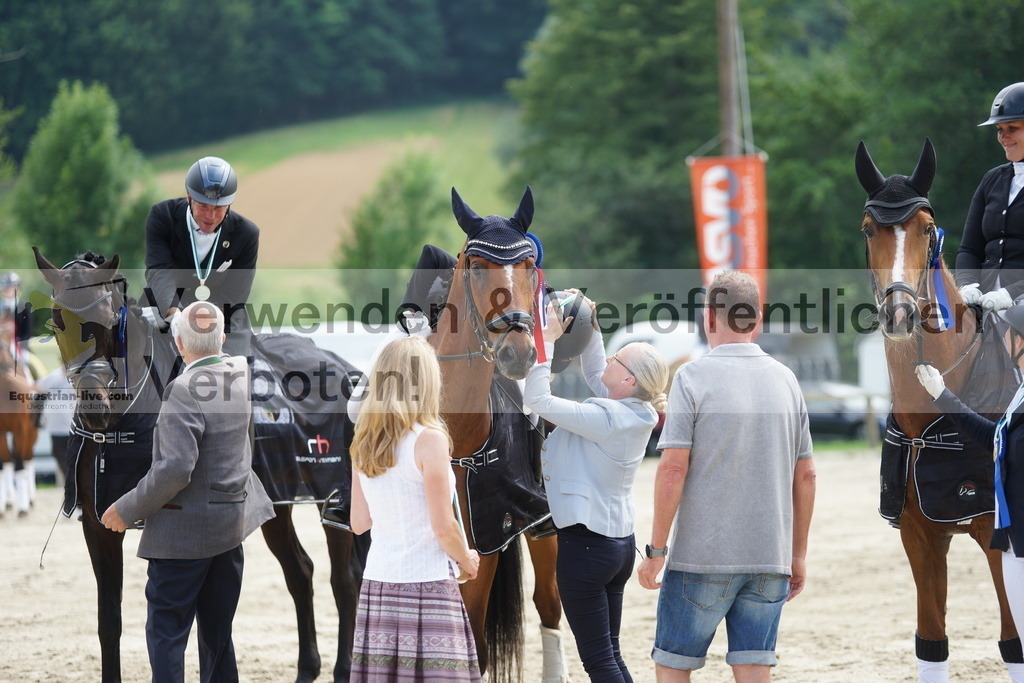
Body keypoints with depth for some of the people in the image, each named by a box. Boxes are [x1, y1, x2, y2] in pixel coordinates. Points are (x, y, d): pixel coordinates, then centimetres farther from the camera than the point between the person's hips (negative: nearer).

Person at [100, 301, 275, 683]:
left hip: (185, 531, -7)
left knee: (166, 634, 0)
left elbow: (175, 468, -29)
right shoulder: (243, 374, 0)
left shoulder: (185, 390, -22)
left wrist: (128, 510, -18)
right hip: (233, 522, 7)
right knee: (217, 634, 14)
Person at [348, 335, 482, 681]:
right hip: (426, 586, -6)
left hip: (376, 587, 6)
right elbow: (444, 527, -11)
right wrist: (467, 561, 7)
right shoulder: (429, 440, -10)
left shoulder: (363, 445, 8)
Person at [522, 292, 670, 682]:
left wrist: (549, 338, -14)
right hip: (619, 543, 9)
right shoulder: (634, 412, 4)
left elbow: (537, 400, -21)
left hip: (585, 544, -9)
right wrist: (588, 324, 13)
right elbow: (594, 374, 21)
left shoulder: (607, 417, -21)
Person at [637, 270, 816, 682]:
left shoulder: (694, 377, -6)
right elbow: (805, 475, 12)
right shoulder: (785, 380, 9)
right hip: (770, 557, 4)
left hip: (702, 556, -4)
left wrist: (656, 549, -7)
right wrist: (798, 555, 19)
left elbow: (673, 468, -12)